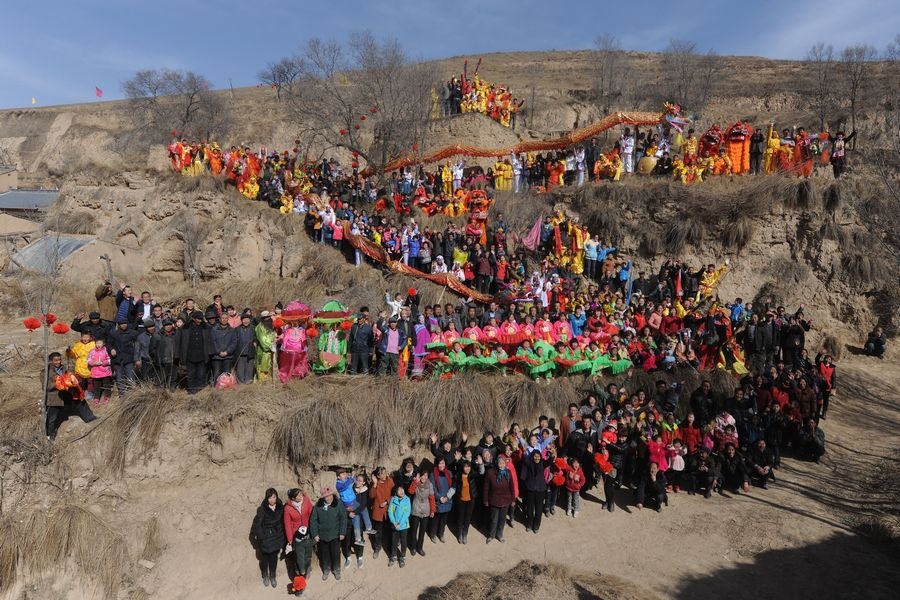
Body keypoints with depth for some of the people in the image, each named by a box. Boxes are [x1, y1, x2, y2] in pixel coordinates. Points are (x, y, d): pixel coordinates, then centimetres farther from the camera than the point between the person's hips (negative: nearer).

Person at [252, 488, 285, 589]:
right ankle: (265, 576, 36)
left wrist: (281, 535, 2)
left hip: (276, 538, 3)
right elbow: (257, 524, -14)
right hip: (265, 538, -3)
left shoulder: (280, 508, -8)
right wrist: (260, 536, -12)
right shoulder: (262, 509, -20)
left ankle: (273, 577, 32)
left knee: (274, 558, 13)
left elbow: (282, 522, 3)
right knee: (264, 558, 13)